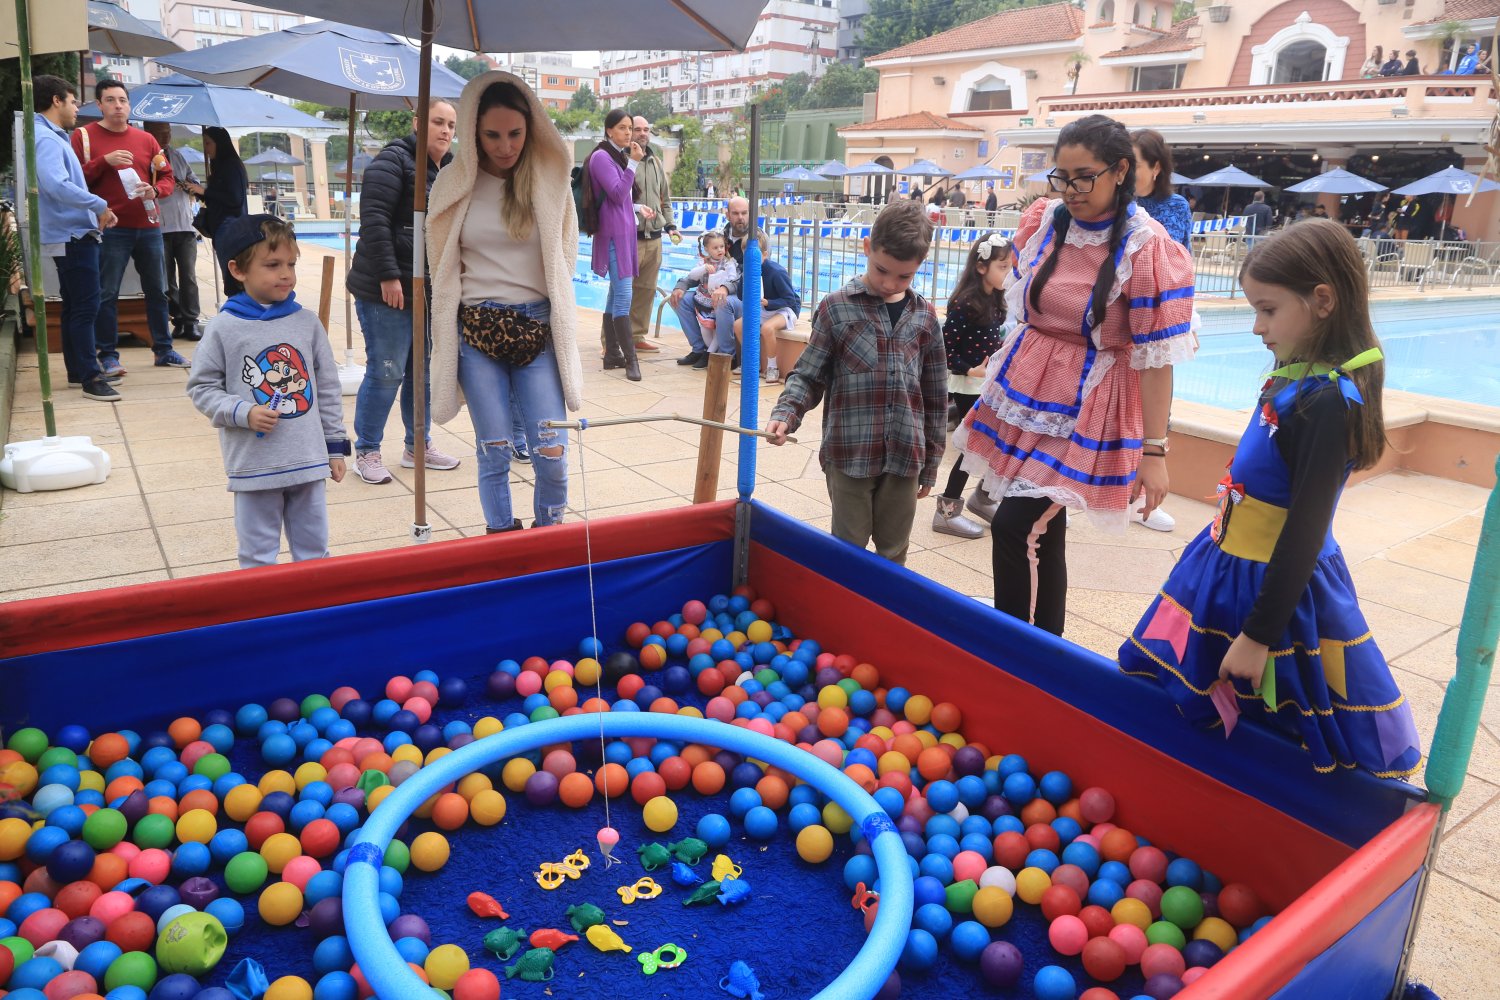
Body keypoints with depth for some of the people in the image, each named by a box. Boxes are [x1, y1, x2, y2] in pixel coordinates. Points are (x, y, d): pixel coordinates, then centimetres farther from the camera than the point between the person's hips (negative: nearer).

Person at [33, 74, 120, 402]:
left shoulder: (54, 137, 17)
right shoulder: (46, 139, -14)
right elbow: (57, 186, -28)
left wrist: (97, 211, 11)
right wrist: (100, 205, -21)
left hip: (74, 233, 11)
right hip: (72, 235, -11)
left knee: (74, 306, 15)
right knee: (86, 306, -10)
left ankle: (78, 370, 23)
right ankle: (90, 378, -9)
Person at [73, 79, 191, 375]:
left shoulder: (146, 139, 13)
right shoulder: (84, 136, 2)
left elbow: (168, 177, 13)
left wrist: (155, 190, -9)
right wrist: (104, 161, -17)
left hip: (148, 227, 4)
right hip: (109, 229, -4)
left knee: (157, 291, 9)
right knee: (106, 294, -3)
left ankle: (164, 350, 19)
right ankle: (108, 355, 3)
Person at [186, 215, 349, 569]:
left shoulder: (307, 322, 3)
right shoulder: (224, 328, -5)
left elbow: (328, 388, 8)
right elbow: (201, 387, 2)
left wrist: (336, 446, 8)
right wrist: (243, 413, -14)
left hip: (309, 461, 3)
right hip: (253, 466, -2)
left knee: (314, 552, 14)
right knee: (258, 556, 9)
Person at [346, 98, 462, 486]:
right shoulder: (394, 161, -10)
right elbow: (373, 220, -18)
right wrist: (388, 276, -22)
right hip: (387, 292, -8)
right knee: (386, 373, -4)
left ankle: (418, 446, 27)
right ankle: (366, 452, 11)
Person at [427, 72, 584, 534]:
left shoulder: (550, 179, 1)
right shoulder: (455, 184, 2)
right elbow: (444, 266, 13)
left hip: (538, 326, 0)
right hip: (475, 329, 0)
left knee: (552, 452, -4)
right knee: (493, 454, 5)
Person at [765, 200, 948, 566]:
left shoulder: (924, 316, 6)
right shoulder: (837, 308, -2)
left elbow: (935, 396, 11)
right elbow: (808, 376, 0)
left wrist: (931, 463, 12)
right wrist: (785, 414, -19)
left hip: (905, 457, 3)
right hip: (850, 454, -2)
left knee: (894, 554, 13)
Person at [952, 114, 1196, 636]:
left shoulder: (1146, 247, -14)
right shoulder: (1045, 219, 1)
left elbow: (1155, 356, -14)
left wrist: (1154, 450, -15)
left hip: (1083, 407, -5)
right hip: (1023, 389, 5)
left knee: (1017, 526, -14)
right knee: (1041, 529, 11)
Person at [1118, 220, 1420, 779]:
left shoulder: (1329, 403, -24)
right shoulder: (1297, 378, 2)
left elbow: (1305, 530, -23)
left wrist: (1258, 635, -20)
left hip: (1281, 587, -9)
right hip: (1231, 567, 9)